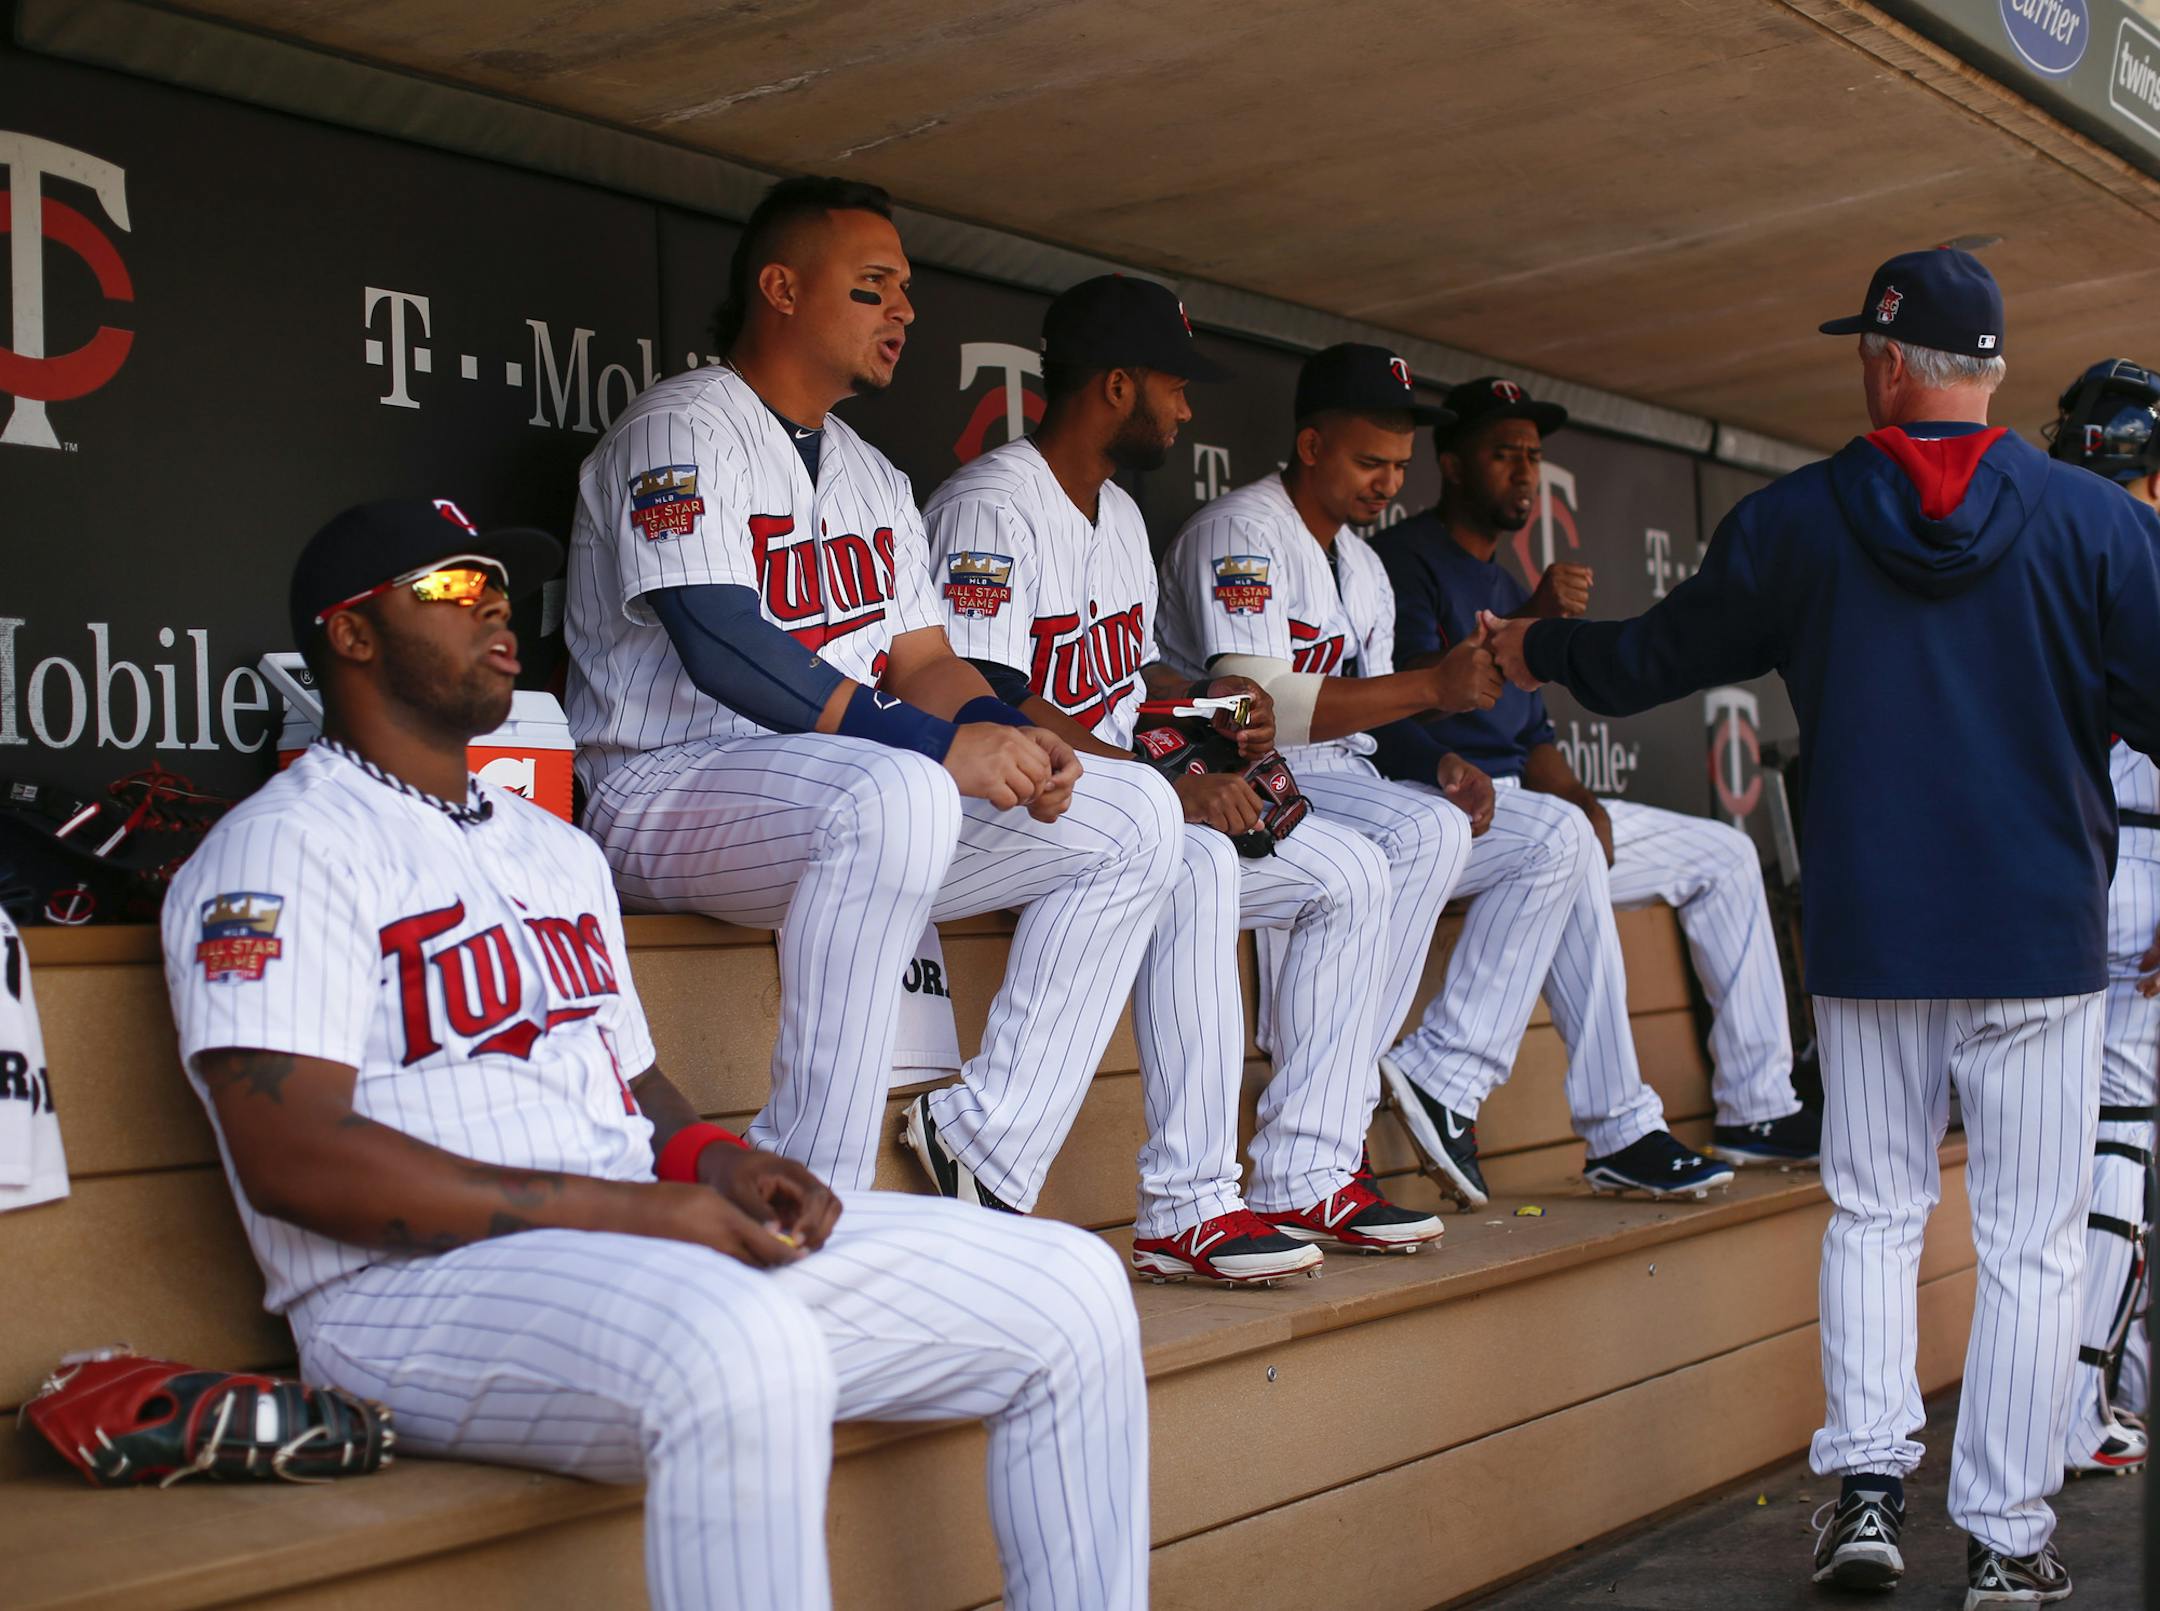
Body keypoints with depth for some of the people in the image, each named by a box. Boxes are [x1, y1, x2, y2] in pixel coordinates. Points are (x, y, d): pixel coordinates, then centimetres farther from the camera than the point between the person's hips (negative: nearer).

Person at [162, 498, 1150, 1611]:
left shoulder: (558, 850, 27)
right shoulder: (283, 847, -2)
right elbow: (289, 1158, -14)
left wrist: (717, 1164, 3)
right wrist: (622, 1207, -18)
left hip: (655, 1251, 8)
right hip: (418, 1290, -8)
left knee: (1071, 1286, -2)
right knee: (736, 1345, -41)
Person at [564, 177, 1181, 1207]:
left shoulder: (871, 475, 22)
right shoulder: (685, 429, -6)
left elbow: (921, 660, 15)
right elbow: (723, 650, -20)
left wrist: (1004, 736, -9)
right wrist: (941, 744, -26)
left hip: (859, 796, 9)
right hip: (664, 790, -9)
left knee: (1136, 813, -2)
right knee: (898, 795, -40)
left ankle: (988, 1157, -8)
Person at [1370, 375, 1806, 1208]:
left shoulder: (1509, 590, 24)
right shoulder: (1405, 558, -4)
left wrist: (1581, 797, 0)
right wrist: (1528, 623, -29)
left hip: (1519, 802, 10)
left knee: (1723, 853, 8)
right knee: (1556, 836, -39)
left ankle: (1757, 1109, 8)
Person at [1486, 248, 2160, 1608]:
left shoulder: (1793, 524, 1)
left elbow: (1658, 655, 13)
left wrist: (1537, 653, 30)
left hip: (1868, 937, 2)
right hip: (2042, 939, -1)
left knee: (1874, 1211, 14)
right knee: (2032, 1243, 4)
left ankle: (1867, 1480, 4)